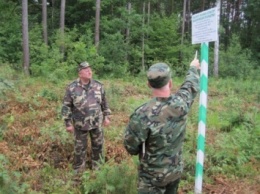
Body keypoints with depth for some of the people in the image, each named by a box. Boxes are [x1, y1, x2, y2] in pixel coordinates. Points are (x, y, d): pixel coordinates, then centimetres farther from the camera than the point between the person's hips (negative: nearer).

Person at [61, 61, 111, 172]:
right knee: (80, 147, 11)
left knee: (98, 145, 15)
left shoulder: (98, 86, -2)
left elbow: (104, 103, 8)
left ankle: (97, 167, 35)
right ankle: (78, 170, 30)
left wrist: (106, 117, 8)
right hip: (80, 124, -2)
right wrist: (68, 123, -7)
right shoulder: (72, 88, -12)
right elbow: (66, 106, -7)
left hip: (97, 122, 3)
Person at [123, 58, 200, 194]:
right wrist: (193, 68, 27)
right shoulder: (181, 102, -16)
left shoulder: (142, 114, -30)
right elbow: (191, 85, 7)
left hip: (153, 175, -4)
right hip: (176, 170, 5)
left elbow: (131, 147, -17)